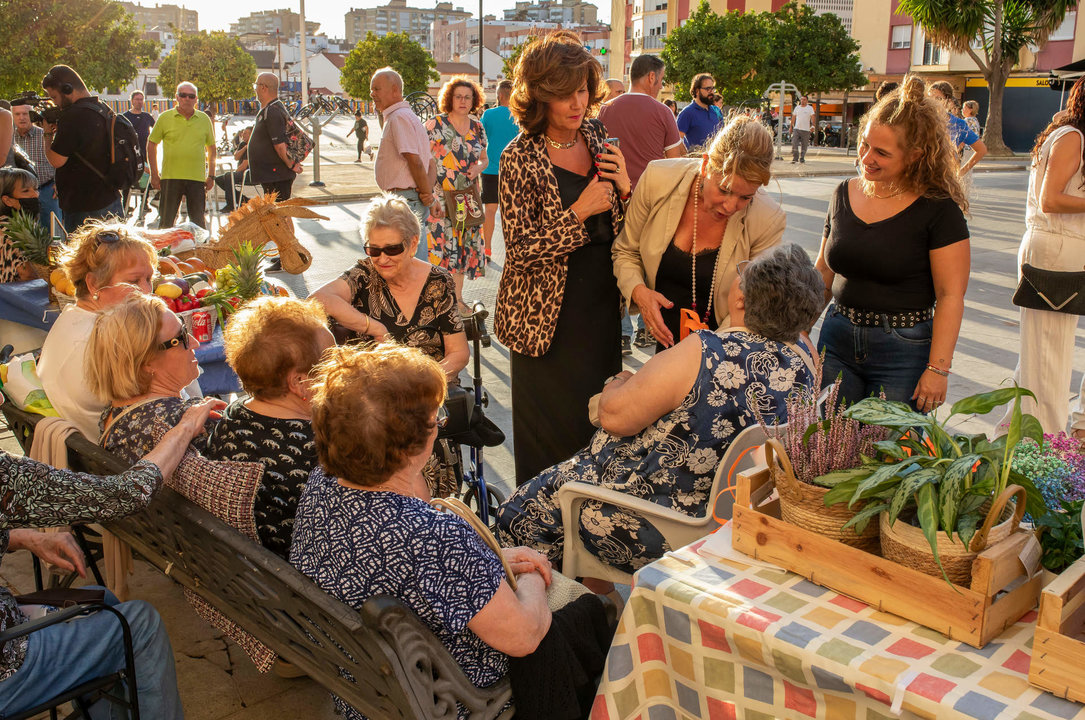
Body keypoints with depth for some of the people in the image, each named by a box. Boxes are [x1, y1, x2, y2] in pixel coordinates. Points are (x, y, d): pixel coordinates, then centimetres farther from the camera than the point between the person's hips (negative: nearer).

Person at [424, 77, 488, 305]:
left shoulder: (477, 128, 10)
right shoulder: (435, 125, -4)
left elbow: (483, 158, 21)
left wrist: (478, 167, -4)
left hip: (468, 198, 5)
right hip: (441, 198, -5)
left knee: (464, 244, 9)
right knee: (441, 244, -8)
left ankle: (457, 298, 19)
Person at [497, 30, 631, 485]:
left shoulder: (598, 139, 5)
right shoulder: (520, 159, -12)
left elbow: (625, 227, 11)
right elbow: (520, 248, -16)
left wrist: (624, 188, -9)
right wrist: (579, 212, -22)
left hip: (602, 307, 5)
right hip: (547, 315, -5)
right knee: (553, 434, 7)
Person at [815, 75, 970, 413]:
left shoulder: (938, 209, -9)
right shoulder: (844, 194, 6)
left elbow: (950, 296, -11)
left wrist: (938, 369, -15)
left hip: (903, 351, -4)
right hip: (837, 339, 5)